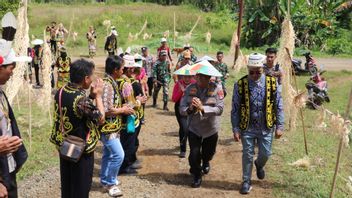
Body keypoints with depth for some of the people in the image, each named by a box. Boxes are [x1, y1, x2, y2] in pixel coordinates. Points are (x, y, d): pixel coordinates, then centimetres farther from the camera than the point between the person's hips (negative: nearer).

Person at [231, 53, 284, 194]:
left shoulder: (271, 82, -7)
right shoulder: (240, 84, -11)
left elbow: (278, 106, -1)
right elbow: (235, 110, -5)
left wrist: (279, 126, -3)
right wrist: (236, 129, -8)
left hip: (266, 127, 1)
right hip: (247, 127, -1)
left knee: (265, 153, 12)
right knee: (247, 155, 7)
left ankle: (259, 165, 47)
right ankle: (246, 181, 26)